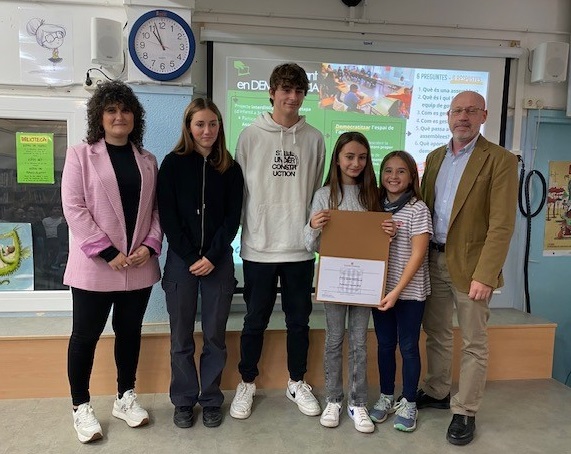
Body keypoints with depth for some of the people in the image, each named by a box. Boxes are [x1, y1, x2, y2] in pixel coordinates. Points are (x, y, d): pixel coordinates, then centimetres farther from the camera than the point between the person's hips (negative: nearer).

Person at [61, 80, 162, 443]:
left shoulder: (147, 160, 10)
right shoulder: (80, 155, -1)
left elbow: (156, 208, 9)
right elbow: (73, 208, -9)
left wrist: (150, 246, -7)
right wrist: (108, 252, -15)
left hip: (139, 266, 4)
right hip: (95, 265, -3)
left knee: (130, 331, 14)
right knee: (86, 335, 7)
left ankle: (126, 398, 31)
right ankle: (81, 407, 25)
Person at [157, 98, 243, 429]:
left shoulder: (230, 168, 5)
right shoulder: (173, 164, 2)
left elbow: (232, 218, 1)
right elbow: (168, 216, -3)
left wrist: (211, 257, -9)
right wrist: (190, 257, -10)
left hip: (219, 260, 1)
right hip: (180, 260, -1)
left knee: (215, 336, 7)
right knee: (181, 337, 7)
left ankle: (211, 400, 23)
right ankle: (184, 401, 23)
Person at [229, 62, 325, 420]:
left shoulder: (314, 138, 5)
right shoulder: (251, 135, 0)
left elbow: (318, 192, 10)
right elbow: (239, 189, 1)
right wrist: (247, 230, 0)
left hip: (300, 247, 2)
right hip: (259, 246, -1)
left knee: (299, 320, 13)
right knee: (255, 320, 10)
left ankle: (297, 383, 33)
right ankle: (247, 383, 30)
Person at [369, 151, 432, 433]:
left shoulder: (418, 210, -9)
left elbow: (417, 255, -12)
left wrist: (397, 291, -18)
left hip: (410, 292, -4)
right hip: (380, 289, 4)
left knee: (408, 347, 7)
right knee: (385, 344, 14)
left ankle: (408, 403, 24)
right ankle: (386, 397, 30)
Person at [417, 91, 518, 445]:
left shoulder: (500, 160, -9)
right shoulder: (435, 157, 10)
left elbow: (502, 225, -15)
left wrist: (484, 275, -21)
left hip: (469, 264, -5)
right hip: (434, 259, 6)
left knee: (474, 344, 7)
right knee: (436, 334, 18)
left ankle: (465, 412, 22)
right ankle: (436, 392, 36)